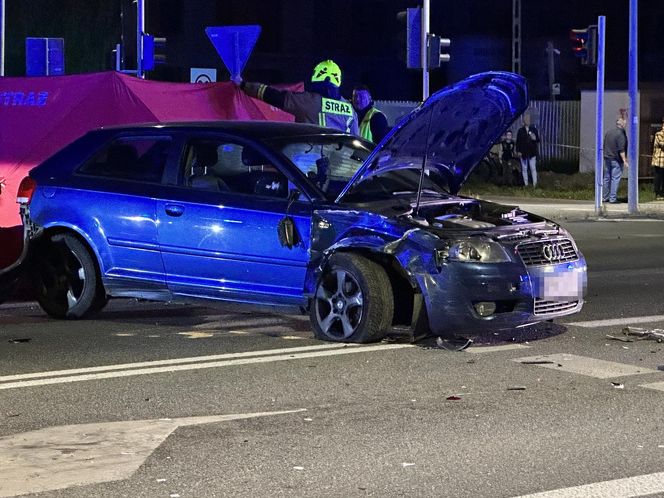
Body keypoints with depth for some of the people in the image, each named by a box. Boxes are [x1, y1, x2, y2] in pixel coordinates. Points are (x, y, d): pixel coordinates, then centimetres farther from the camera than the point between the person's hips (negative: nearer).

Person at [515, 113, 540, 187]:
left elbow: (538, 140, 7)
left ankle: (535, 183, -1)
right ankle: (525, 183, 12)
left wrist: (535, 138, -16)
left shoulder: (534, 129, 4)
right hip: (523, 153, 1)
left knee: (533, 168, -3)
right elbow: (518, 142, 4)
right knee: (524, 169, 6)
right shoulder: (520, 131, 3)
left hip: (532, 152, -1)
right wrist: (518, 151, -4)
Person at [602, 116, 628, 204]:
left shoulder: (608, 132, 9)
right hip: (616, 159, -7)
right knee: (615, 178, -3)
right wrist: (624, 160, -15)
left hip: (607, 158, 7)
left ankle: (605, 197, 17)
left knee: (606, 178, 13)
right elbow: (621, 150, -19)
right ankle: (612, 198, -5)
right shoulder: (620, 134, -15)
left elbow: (604, 146, 16)